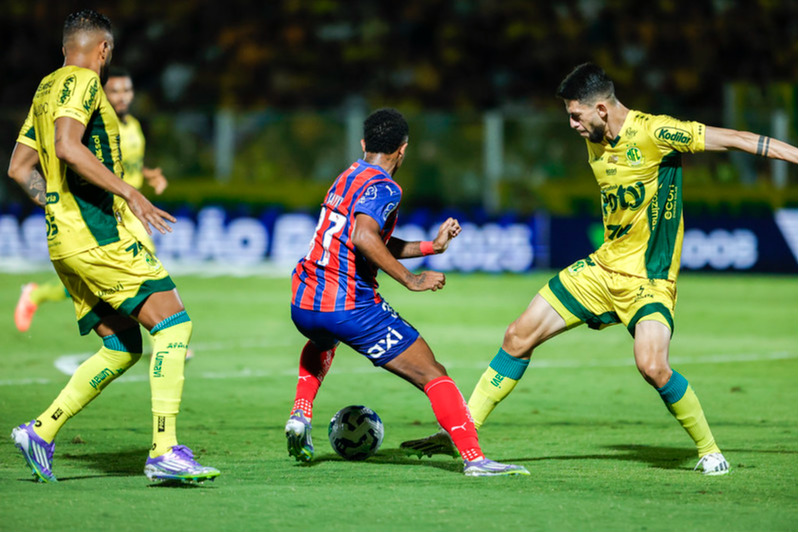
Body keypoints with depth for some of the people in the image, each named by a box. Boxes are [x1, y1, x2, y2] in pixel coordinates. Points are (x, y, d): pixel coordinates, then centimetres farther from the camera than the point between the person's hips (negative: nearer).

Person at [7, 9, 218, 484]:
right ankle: (165, 452, -21)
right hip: (97, 235, -10)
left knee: (123, 347, 13)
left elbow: (19, 168, 23)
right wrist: (129, 193, -25)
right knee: (173, 324, -12)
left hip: (64, 242, 10)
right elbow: (67, 146, -24)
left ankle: (42, 432, 8)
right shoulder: (82, 81, -7)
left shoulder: (46, 89, 20)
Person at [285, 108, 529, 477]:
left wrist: (432, 246, 29)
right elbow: (364, 238, -27)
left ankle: (300, 415, 24)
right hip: (352, 307, -8)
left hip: (302, 306, 8)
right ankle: (474, 458, -18)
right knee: (434, 376, -4)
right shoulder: (382, 187, -8)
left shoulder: (347, 178, 18)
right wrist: (411, 280, -21)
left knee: (322, 343, 44)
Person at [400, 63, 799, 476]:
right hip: (603, 267, 7)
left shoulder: (652, 133, -19)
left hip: (649, 280, -7)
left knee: (652, 365, -28)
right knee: (519, 337, 2)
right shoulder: (595, 144, 4)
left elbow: (733, 139, -18)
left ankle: (710, 452, -6)